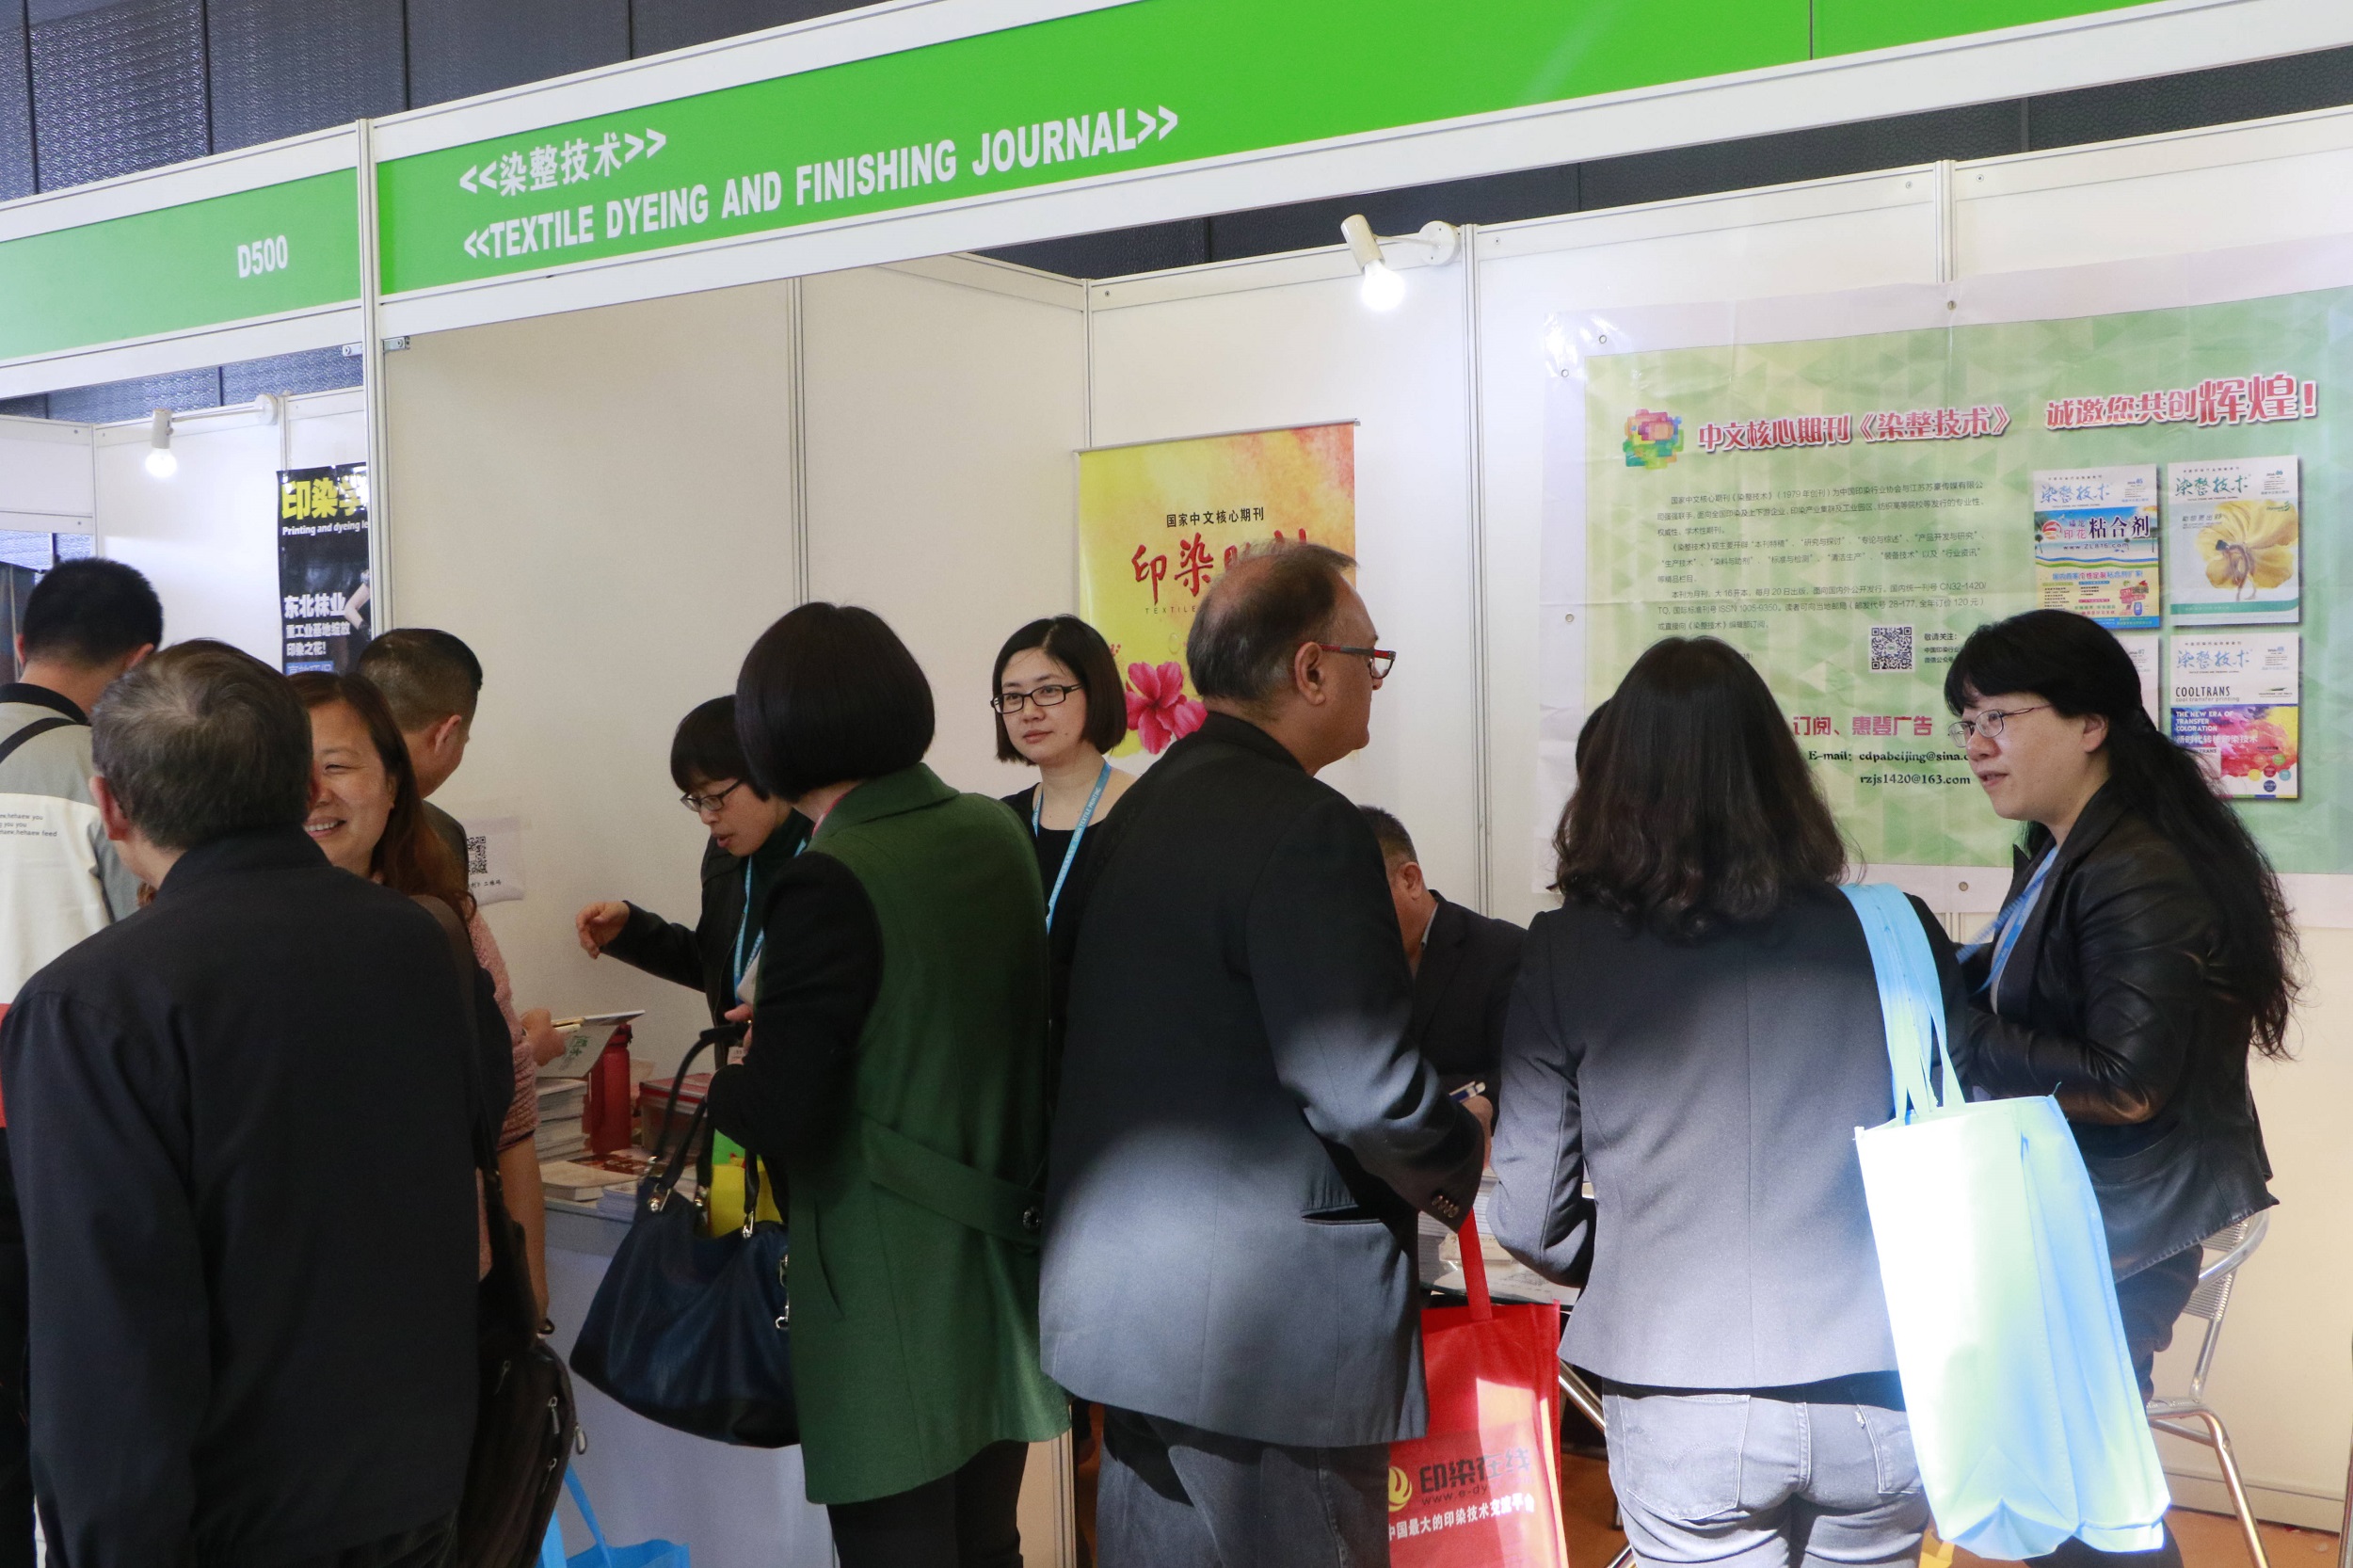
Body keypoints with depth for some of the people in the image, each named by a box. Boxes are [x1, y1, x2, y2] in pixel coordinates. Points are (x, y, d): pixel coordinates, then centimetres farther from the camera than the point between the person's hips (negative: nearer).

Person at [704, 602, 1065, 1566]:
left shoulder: (831, 884, -19)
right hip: (1001, 1271, 7)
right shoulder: (996, 834, 3)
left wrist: (713, 1079, 1)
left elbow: (776, 1115, -20)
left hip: (893, 1301, -7)